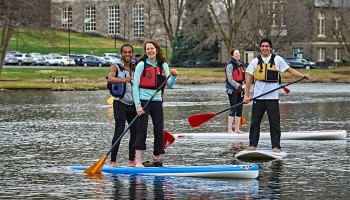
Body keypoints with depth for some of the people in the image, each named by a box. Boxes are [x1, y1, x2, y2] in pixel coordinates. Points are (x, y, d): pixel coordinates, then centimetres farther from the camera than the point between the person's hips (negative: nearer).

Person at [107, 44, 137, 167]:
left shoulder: (135, 68, 13)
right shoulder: (116, 67, -3)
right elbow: (110, 79, -23)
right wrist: (123, 80, -41)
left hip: (133, 104, 5)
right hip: (120, 103, -5)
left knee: (135, 131, 2)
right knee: (119, 131, -11)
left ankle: (131, 160, 9)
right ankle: (113, 161, -9)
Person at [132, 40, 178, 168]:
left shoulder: (163, 65, 9)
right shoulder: (142, 65, -3)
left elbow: (169, 85, 6)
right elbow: (135, 85, -5)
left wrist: (173, 77, -15)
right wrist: (137, 105, -12)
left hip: (157, 101, 4)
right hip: (144, 100, -4)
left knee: (159, 130, 4)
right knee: (142, 130, -6)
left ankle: (158, 160, 12)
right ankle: (138, 161, -7)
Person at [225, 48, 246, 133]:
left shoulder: (240, 65, 14)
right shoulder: (230, 65, -10)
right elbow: (230, 80, -16)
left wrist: (242, 87, 19)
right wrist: (240, 86, -22)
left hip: (239, 90, 8)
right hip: (232, 90, -8)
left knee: (240, 109, 7)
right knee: (233, 109, -10)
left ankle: (237, 129, 13)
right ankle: (229, 130, -7)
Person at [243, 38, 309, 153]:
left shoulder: (277, 59, 4)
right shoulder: (255, 61, 7)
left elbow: (290, 70, 7)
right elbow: (249, 78, 6)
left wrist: (303, 76, -7)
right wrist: (247, 95, 0)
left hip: (272, 97, -1)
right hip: (258, 96, 1)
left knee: (275, 123, 0)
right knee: (255, 122, 3)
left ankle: (276, 146, 5)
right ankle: (253, 145, 10)